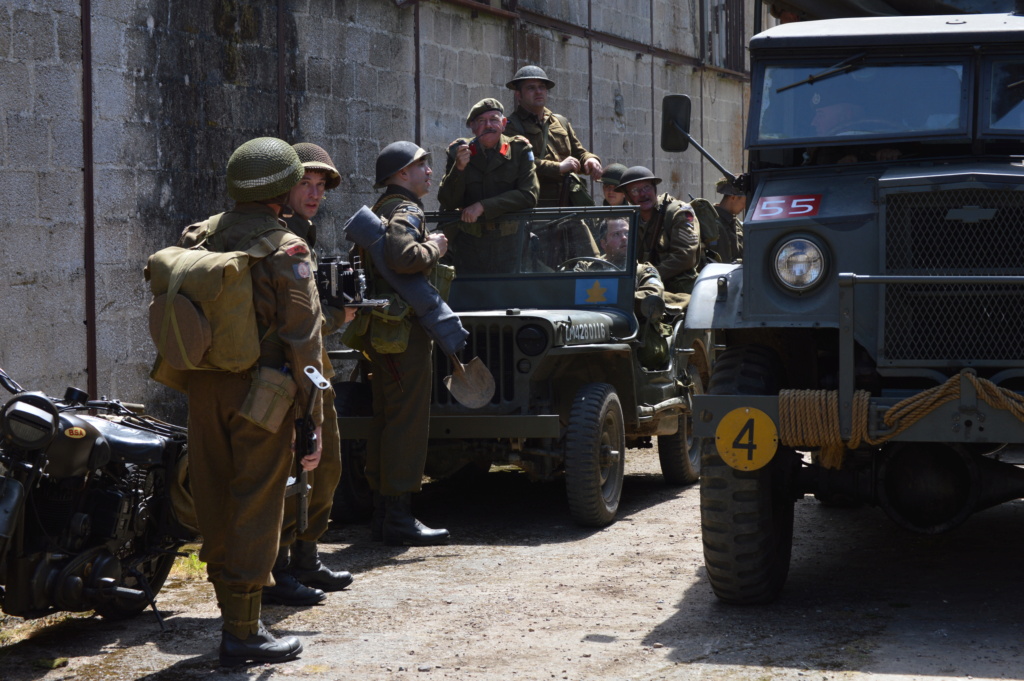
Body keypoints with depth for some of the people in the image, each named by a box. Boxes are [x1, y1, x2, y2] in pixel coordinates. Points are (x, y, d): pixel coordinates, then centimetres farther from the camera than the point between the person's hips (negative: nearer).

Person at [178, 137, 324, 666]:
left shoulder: (199, 237, 7)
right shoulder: (286, 250, -10)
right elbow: (302, 341, -12)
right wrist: (313, 422, -9)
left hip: (203, 386, 6)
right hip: (258, 396, -6)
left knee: (216, 505, 13)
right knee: (256, 508, 0)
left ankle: (233, 609, 26)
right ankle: (243, 632, 2)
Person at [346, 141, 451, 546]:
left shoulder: (384, 210, 19)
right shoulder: (405, 212, -13)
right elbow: (403, 256, -32)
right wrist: (434, 247, -15)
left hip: (382, 330, 11)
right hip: (403, 331, -11)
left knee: (387, 420, 13)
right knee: (407, 421, -9)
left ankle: (383, 513, 18)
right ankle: (399, 519, -9)